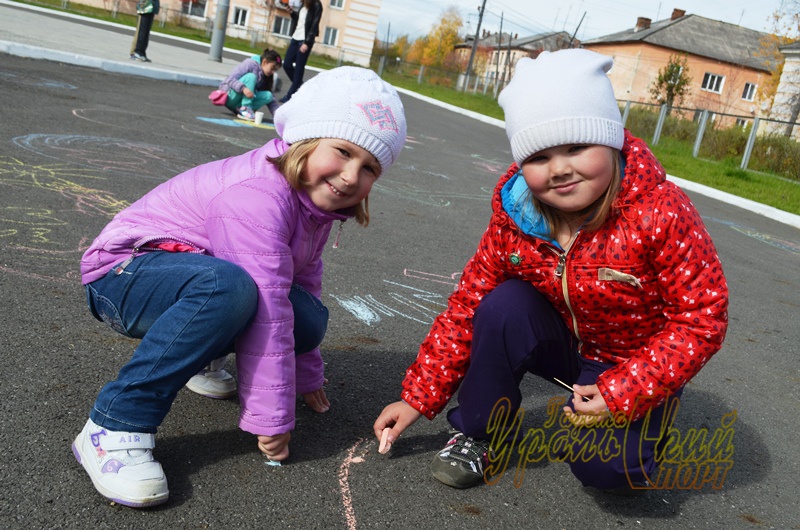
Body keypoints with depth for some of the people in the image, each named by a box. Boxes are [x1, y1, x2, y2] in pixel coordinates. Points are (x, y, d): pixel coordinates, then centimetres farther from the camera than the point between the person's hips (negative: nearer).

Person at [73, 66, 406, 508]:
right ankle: (114, 426, -31)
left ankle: (192, 351, 13)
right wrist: (272, 418, -29)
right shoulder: (257, 195, -30)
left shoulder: (316, 199, 0)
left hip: (188, 278, 9)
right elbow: (265, 312, -33)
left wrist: (306, 376, 13)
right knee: (229, 287, -41)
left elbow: (304, 283, 8)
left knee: (309, 319, -12)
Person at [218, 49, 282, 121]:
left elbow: (270, 99, 4)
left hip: (243, 100, 6)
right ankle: (245, 108, -29)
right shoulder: (250, 64, -12)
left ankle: (239, 109, -23)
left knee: (268, 95, -16)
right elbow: (230, 79, -21)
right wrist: (243, 88, -40)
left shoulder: (265, 78, 8)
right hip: (229, 97, -6)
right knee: (250, 76, -27)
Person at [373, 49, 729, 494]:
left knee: (608, 468, -26)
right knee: (503, 304, -26)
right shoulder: (516, 212, -17)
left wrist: (619, 395, -27)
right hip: (563, 343, 3)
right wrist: (419, 396, -12)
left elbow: (702, 319, -22)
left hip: (633, 367, -3)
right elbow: (470, 303, -11)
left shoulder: (662, 215, -29)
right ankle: (480, 436, -5)